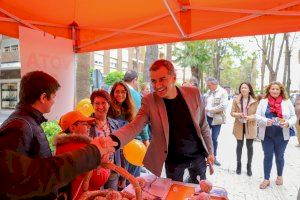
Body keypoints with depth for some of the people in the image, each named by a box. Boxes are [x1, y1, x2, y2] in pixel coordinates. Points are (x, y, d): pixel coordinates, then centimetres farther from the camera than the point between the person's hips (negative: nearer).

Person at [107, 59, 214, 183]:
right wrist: (114, 140, -44)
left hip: (198, 155, 2)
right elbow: (134, 126, -25)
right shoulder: (149, 101, -17)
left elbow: (203, 126, -1)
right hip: (173, 161, -2)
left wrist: (210, 151, 6)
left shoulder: (193, 93, -12)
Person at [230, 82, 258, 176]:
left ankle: (249, 166, 23)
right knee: (239, 145, 12)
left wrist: (252, 117, -21)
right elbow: (232, 112, 0)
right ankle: (238, 164, 28)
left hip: (250, 126, -1)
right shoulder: (236, 100, 0)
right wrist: (239, 114, -20)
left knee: (249, 146, 7)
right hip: (239, 126, 1)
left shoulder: (254, 101, -4)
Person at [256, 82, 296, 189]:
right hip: (266, 135, 0)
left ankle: (279, 176, 41)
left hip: (281, 136, 0)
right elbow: (257, 116, -3)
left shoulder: (287, 102, 0)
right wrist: (266, 121, -21)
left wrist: (288, 123, -18)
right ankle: (266, 179, 23)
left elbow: (293, 117, 1)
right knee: (267, 157, 10)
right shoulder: (263, 101, -1)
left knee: (279, 157, 17)